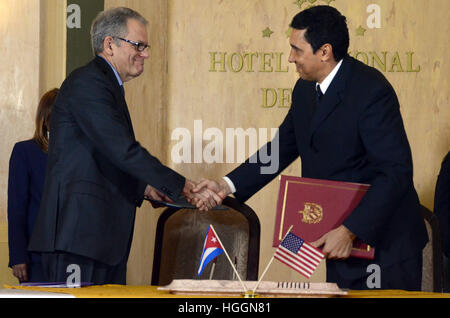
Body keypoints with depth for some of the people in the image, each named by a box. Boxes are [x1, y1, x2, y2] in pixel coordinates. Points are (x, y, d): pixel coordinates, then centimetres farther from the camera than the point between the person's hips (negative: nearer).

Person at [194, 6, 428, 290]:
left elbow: (396, 172, -24)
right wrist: (228, 185, 6)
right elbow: (284, 147, 17)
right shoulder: (306, 90, 6)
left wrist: (350, 231, -28)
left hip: (384, 243, -7)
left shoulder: (371, 91, -20)